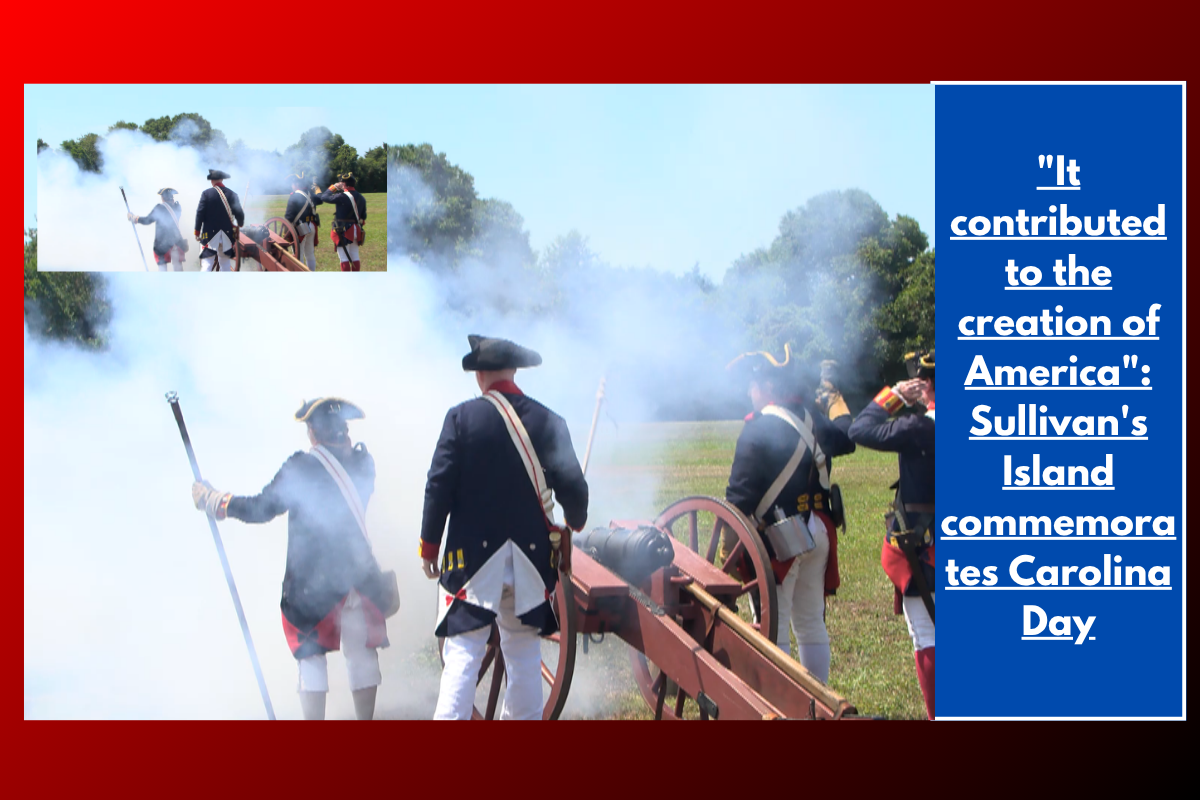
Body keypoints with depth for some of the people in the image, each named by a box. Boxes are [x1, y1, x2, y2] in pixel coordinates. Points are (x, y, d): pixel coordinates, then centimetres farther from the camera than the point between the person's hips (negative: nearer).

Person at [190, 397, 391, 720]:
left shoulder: (302, 467, -12)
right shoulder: (362, 463, 2)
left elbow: (261, 509, -9)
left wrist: (210, 499, 2)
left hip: (313, 582, -4)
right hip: (359, 575, 4)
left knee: (311, 652, 4)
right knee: (361, 652, 12)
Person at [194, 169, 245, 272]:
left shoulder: (206, 193, -4)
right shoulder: (232, 194, 2)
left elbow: (200, 213, -7)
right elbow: (239, 213, -1)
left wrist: (197, 232, 1)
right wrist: (239, 225, 21)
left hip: (210, 234, -3)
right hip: (227, 235, 3)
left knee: (206, 265, -6)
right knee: (226, 266, 12)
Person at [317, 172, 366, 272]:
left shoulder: (342, 197, -17)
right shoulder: (361, 198, 8)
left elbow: (324, 197, -8)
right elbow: (363, 216, 15)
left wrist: (333, 188, 4)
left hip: (343, 231, -7)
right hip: (356, 232, 7)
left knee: (344, 259, -4)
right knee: (355, 258, 12)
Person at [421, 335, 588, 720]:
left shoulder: (463, 417, -4)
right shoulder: (548, 421, 2)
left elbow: (440, 484, -7)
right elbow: (572, 485, -3)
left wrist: (429, 544, 2)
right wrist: (575, 524, 18)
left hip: (474, 554, -3)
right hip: (530, 556, 3)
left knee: (464, 649, -4)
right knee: (524, 647, 13)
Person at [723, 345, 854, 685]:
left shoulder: (759, 429, -12)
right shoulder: (813, 420, 9)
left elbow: (741, 492, -15)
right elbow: (845, 442, 32)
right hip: (819, 533, 7)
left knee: (772, 629, -3)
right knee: (812, 624, 14)